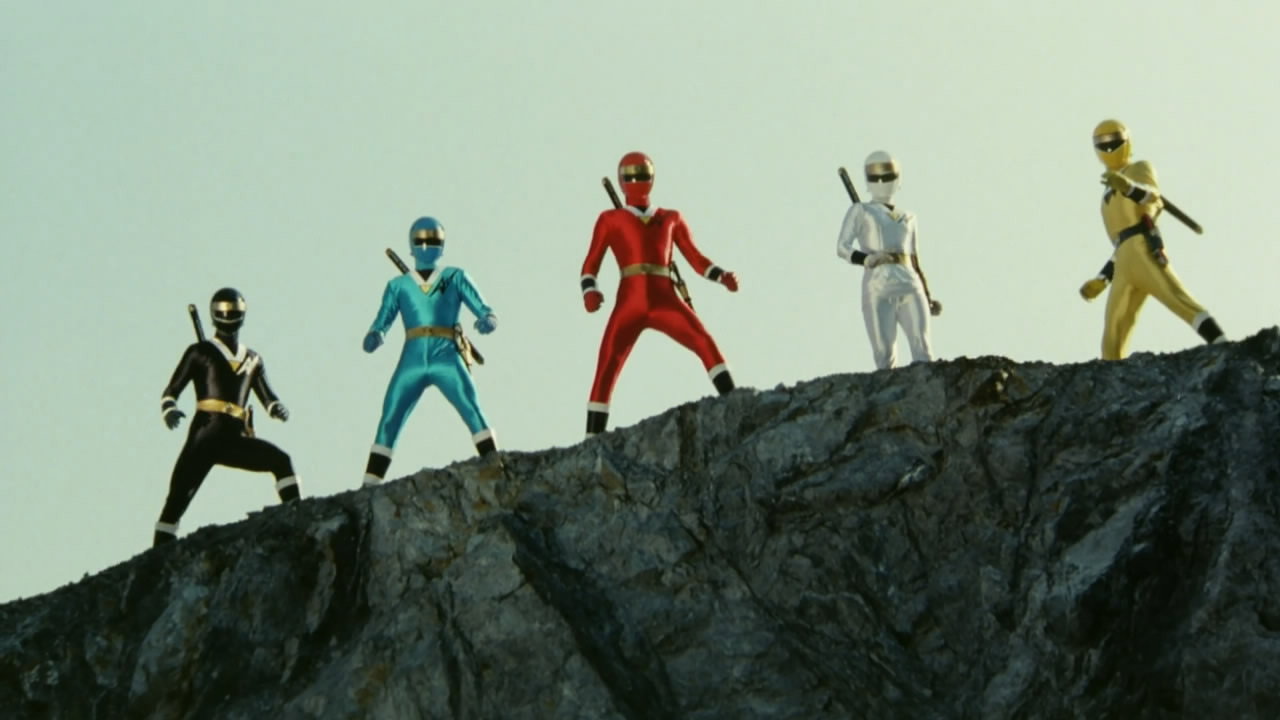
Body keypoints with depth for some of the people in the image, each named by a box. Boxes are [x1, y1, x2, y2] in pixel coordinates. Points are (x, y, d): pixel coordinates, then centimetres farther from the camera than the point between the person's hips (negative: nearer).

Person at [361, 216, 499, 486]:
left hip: (447, 357, -2)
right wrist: (373, 337, -18)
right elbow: (382, 324, 6)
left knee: (472, 412, -20)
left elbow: (485, 311, 4)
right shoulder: (398, 285, 16)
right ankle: (370, 485, -1)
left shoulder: (455, 278, 12)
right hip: (413, 360, 2)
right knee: (388, 422, -4)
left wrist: (487, 321, -20)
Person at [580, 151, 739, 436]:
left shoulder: (671, 219, 22)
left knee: (705, 342, -24)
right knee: (605, 371, -9)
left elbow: (697, 260, 17)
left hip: (665, 300, 1)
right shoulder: (610, 220, 17)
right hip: (630, 304, -1)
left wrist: (723, 276, -3)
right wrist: (590, 292, -10)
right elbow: (591, 265, 11)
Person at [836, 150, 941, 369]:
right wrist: (866, 259, -18)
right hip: (878, 286, -3)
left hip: (909, 286, 3)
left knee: (922, 349, -15)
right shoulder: (860, 211, 14)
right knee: (885, 354, -11)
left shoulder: (908, 218, 25)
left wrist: (929, 299, 17)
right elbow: (842, 247, 2)